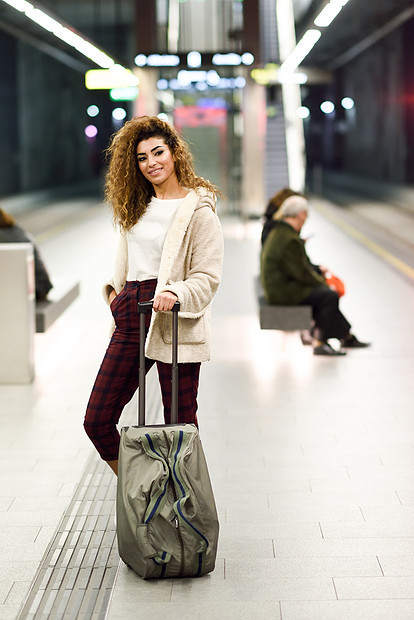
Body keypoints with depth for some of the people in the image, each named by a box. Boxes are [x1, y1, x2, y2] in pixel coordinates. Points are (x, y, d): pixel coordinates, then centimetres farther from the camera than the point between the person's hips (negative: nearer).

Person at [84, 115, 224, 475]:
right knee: (97, 421, 5)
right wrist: (115, 289, 10)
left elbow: (208, 276, -11)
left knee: (179, 426, 1)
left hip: (175, 324, -7)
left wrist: (175, 292, -28)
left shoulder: (199, 209, -7)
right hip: (130, 319, 7)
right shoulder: (136, 206, 15)